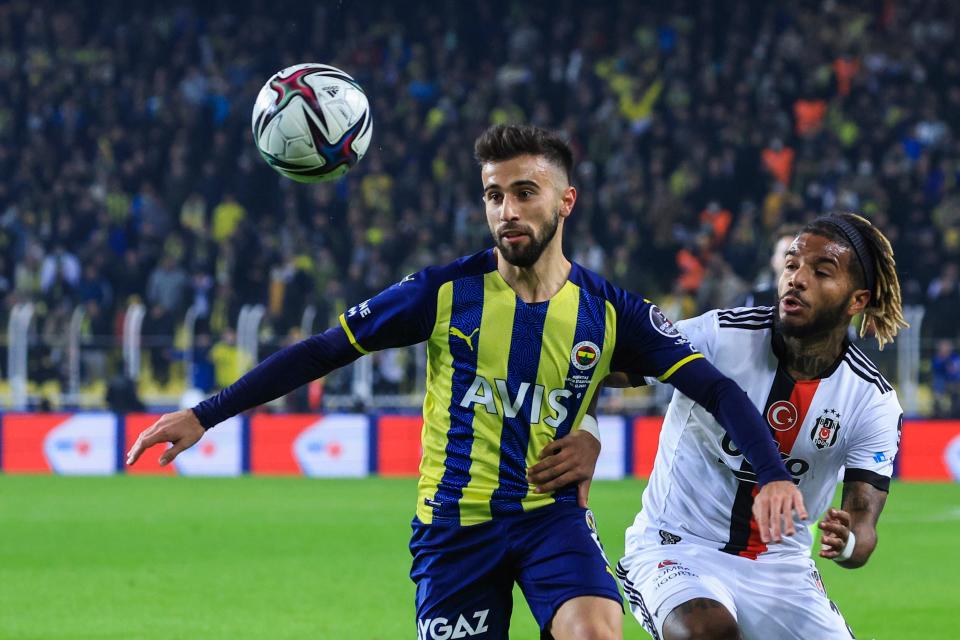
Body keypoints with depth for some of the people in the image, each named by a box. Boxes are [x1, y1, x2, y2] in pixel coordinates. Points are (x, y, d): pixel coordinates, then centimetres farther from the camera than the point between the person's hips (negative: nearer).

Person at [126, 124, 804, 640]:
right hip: (455, 525, 0)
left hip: (552, 515, 0)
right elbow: (322, 352, -2)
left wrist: (774, 475, -23)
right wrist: (203, 416, -5)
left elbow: (716, 390, -7)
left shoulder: (608, 311, -4)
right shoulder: (447, 293, -6)